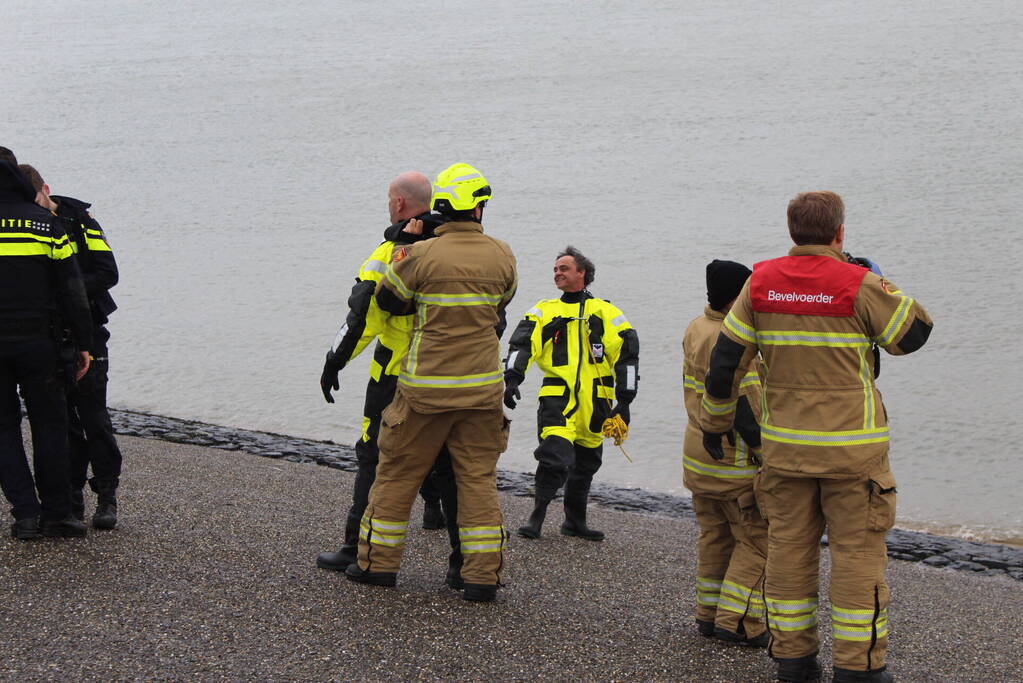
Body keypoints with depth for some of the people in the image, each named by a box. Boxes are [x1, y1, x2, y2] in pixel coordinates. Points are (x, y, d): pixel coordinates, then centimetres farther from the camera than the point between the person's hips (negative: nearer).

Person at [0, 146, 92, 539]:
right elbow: (72, 291, 0)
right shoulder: (46, 224, -1)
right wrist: (83, 343, 7)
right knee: (49, 424, 11)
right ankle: (56, 514, 10)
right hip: (37, 342, 0)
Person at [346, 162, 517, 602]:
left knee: (397, 472, 11)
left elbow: (387, 299, 2)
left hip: (426, 387, -3)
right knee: (479, 478, 8)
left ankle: (379, 562, 18)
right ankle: (482, 575, 5)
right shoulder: (502, 257, -1)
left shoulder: (422, 256, -13)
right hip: (483, 385, 3)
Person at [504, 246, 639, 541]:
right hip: (557, 396, -2)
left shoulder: (605, 312, 8)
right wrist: (512, 379, -20)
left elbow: (626, 354, 6)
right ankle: (536, 517, -8)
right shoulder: (544, 311, 9)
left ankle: (575, 521, 25)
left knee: (586, 463, 11)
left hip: (595, 400, 2)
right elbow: (522, 343, -3)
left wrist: (624, 400, -1)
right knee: (555, 456, -17)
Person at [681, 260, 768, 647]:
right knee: (757, 540, 0)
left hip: (699, 456, 9)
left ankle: (709, 614, 23)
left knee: (715, 537, 17)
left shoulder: (696, 330, 7)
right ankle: (737, 621, -2)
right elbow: (745, 408, -24)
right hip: (736, 464, -9)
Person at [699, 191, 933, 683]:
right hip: (851, 447, -4)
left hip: (784, 444, 4)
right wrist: (882, 283, 11)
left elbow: (725, 361, 5)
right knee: (857, 553, 2)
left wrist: (714, 423, 17)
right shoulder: (859, 286, -12)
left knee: (789, 547, 11)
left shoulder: (760, 284, 2)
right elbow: (912, 334, 1)